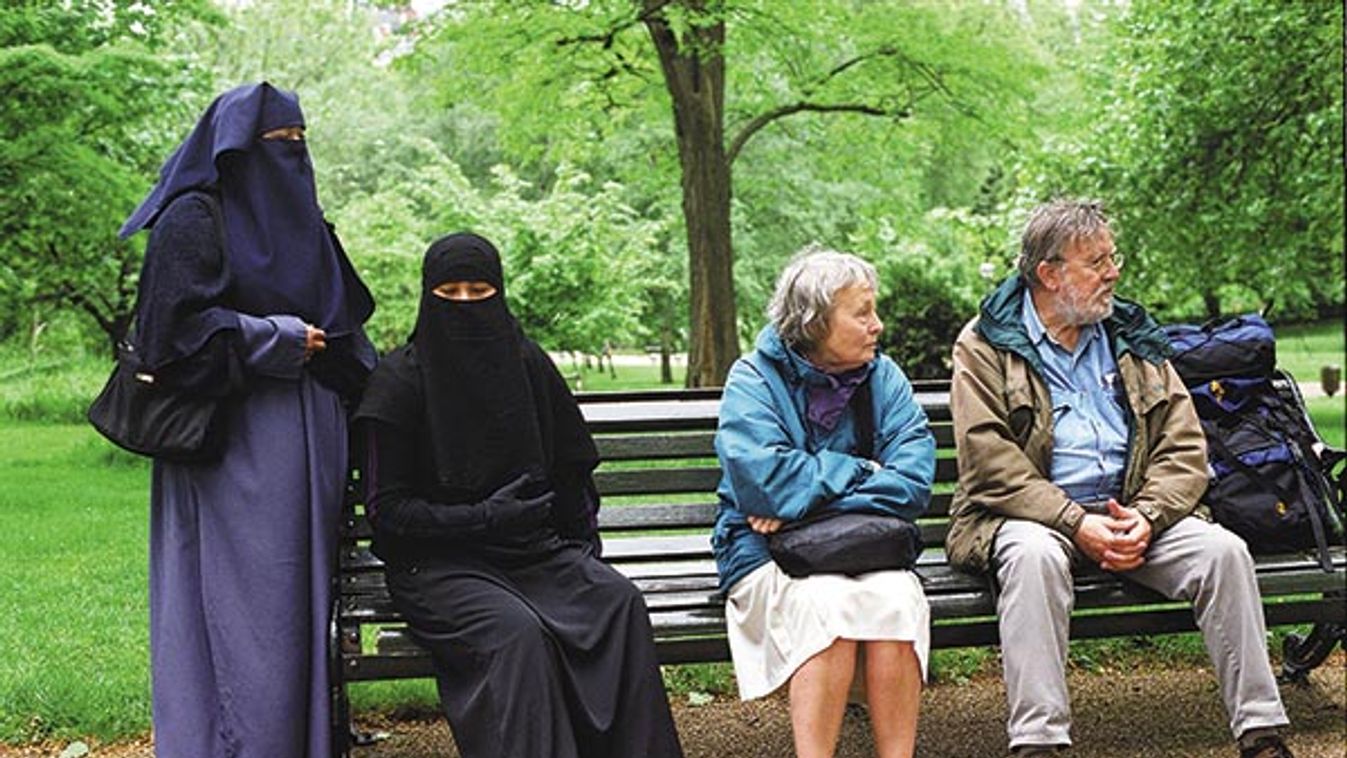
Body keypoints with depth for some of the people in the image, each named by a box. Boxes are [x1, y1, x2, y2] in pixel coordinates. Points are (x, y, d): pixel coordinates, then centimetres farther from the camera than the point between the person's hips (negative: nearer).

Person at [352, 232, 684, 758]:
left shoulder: (527, 364, 8)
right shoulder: (399, 381, -4)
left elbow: (571, 468, 18)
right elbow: (387, 507, -5)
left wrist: (579, 546, 4)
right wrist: (481, 518, -15)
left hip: (535, 549, 4)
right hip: (437, 562, -4)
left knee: (619, 602, -24)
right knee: (516, 628, -33)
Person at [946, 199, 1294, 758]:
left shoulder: (1133, 341, 15)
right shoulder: (986, 346, 1)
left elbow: (1184, 449, 8)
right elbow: (989, 463, -11)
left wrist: (1147, 516, -11)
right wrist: (1075, 523, -20)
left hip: (1132, 513, 4)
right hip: (1032, 516, -4)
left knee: (1224, 550, -19)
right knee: (1035, 556, -37)